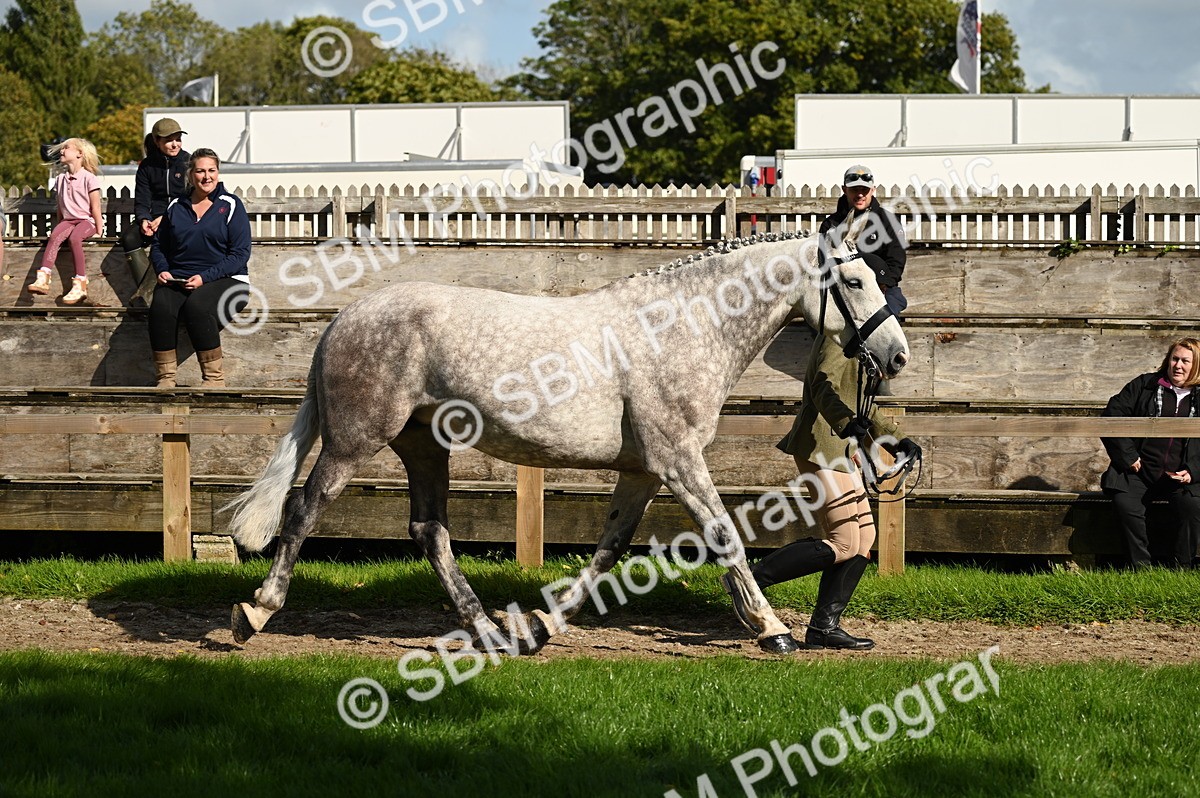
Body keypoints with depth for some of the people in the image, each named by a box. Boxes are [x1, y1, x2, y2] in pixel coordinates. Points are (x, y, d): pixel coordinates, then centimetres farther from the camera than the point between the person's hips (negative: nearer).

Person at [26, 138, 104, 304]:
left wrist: (99, 232, -9)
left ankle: (80, 284, -36)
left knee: (74, 237, -35)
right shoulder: (60, 179, 14)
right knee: (55, 235, -27)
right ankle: (43, 278, -40)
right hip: (68, 220, 5)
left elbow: (95, 208, -6)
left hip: (87, 221, -5)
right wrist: (59, 226, 16)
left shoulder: (89, 178, -4)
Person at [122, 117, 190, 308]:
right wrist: (144, 220, -17)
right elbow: (141, 202, 6)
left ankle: (146, 292, -36)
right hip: (154, 218, 3)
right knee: (129, 237, -27)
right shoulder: (147, 166, 8)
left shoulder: (188, 162, -1)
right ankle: (149, 295, -32)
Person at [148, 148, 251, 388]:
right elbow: (158, 245, 22)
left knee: (196, 305, -35)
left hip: (225, 279, -3)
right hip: (178, 280, 3)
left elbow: (240, 253, -3)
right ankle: (165, 378, -27)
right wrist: (162, 270, -1)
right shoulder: (176, 207, 15)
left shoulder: (231, 205, 4)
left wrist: (205, 277, -14)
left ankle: (215, 377, -24)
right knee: (161, 307, -30)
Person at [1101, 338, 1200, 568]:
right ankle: (1141, 569, -21)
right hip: (1139, 473, 0)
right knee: (1125, 504, -30)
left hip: (1180, 478, 0)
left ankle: (1179, 570, -17)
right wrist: (1127, 456, -3)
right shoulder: (1144, 386, 9)